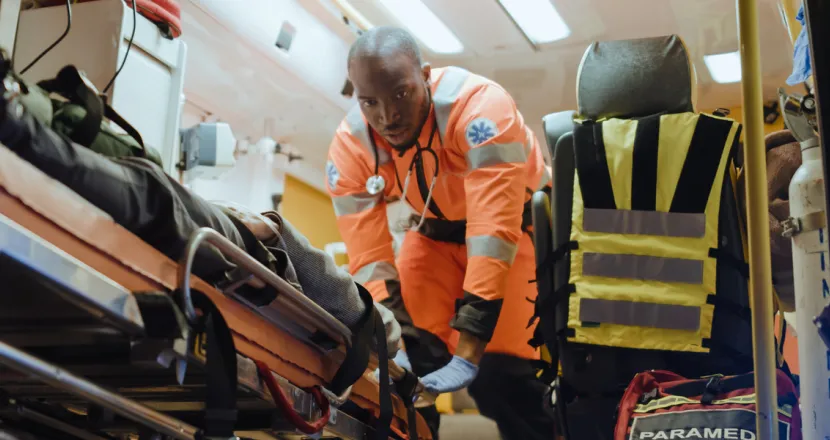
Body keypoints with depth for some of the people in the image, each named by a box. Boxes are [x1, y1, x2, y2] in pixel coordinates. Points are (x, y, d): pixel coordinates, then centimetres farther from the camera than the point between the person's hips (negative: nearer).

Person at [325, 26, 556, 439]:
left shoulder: (480, 109, -35)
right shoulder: (349, 147, -19)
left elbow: (494, 236, -37)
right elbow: (367, 258, -16)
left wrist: (468, 353, -38)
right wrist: (392, 348, -28)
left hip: (516, 223, -4)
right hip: (437, 230, 4)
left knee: (501, 375, -14)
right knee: (405, 367, -9)